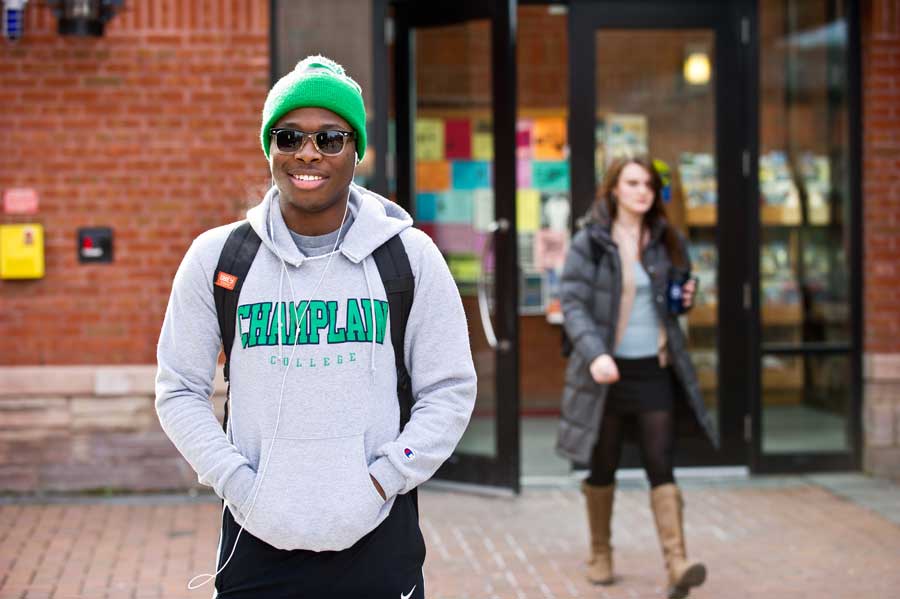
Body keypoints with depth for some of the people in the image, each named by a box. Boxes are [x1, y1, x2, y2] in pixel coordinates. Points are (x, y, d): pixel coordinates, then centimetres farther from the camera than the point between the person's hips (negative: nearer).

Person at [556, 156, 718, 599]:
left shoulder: (666, 241, 9)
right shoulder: (589, 242, -4)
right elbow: (572, 302, -11)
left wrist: (687, 296, -1)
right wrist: (595, 354, -25)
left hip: (655, 367, 2)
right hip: (608, 369, -2)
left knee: (660, 465, -5)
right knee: (602, 466, 9)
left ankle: (677, 563, -12)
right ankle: (600, 554, 25)